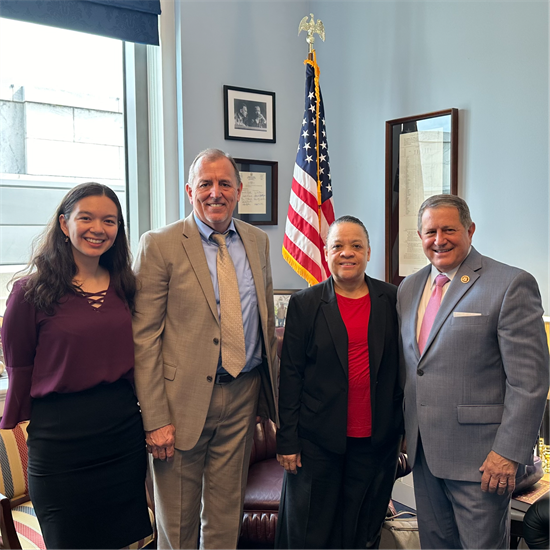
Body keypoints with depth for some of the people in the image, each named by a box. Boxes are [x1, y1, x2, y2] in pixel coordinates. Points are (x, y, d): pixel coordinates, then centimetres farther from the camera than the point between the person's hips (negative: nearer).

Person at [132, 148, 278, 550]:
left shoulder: (258, 241, 8)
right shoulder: (159, 245, -8)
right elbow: (144, 338, -10)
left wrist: (271, 388, 12)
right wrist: (155, 419, -13)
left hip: (244, 395, 4)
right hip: (184, 398, -4)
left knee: (228, 516, 17)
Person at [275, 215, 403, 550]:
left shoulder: (392, 300, 3)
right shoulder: (304, 304, -1)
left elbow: (402, 367, 7)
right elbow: (290, 375, -2)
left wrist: (405, 427, 6)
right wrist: (287, 440, -5)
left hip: (376, 439, 2)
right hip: (318, 440, -1)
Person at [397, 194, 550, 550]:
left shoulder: (511, 285, -12)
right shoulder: (409, 288, 9)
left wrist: (509, 452, -16)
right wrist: (406, 431, 13)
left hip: (480, 456, -6)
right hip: (423, 451, 6)